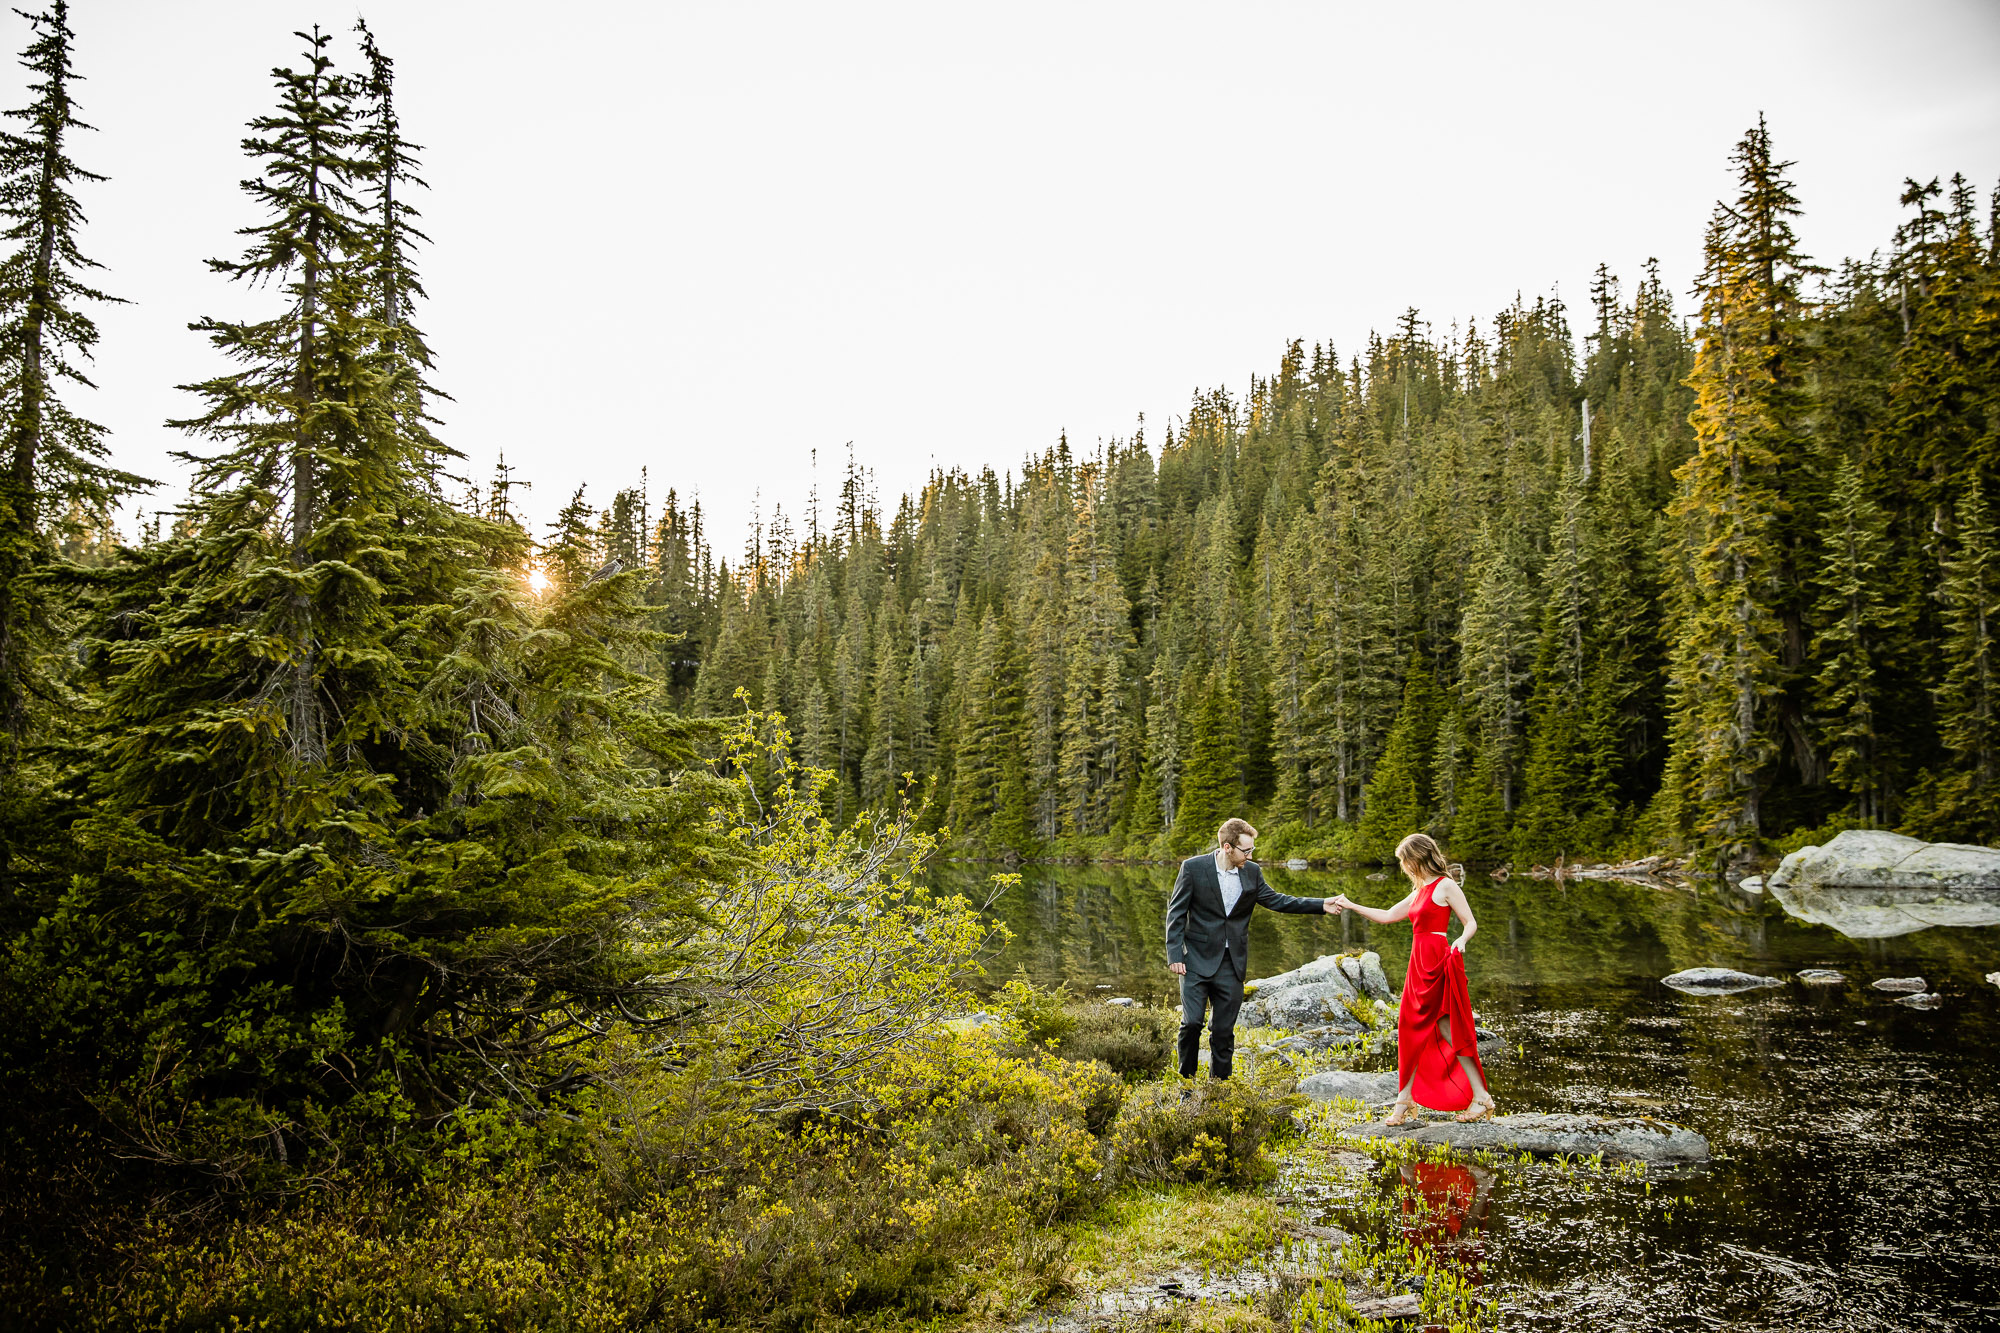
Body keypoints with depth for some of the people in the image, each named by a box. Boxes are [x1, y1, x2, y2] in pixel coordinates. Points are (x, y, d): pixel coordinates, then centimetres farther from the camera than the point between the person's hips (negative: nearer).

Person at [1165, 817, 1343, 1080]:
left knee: (1224, 1030, 6)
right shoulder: (1194, 868, -8)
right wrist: (1174, 955, -11)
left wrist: (1321, 905, 3)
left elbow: (1274, 900, 12)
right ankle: (1185, 1080, 10)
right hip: (1198, 960, -3)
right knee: (1192, 1022, -10)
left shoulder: (1251, 871, 4)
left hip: (1231, 963, 3)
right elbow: (1176, 913, -5)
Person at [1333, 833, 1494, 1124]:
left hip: (1437, 963, -8)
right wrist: (1350, 906, 26)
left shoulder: (1445, 886, -6)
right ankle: (1404, 1100, 13)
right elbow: (1387, 916, 25)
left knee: (1447, 1030, -8)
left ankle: (1481, 1097, 0)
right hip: (1419, 965, 8)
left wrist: (1461, 940, -30)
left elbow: (1471, 923, -9)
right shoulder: (1420, 891, 18)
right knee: (1412, 1031, 8)